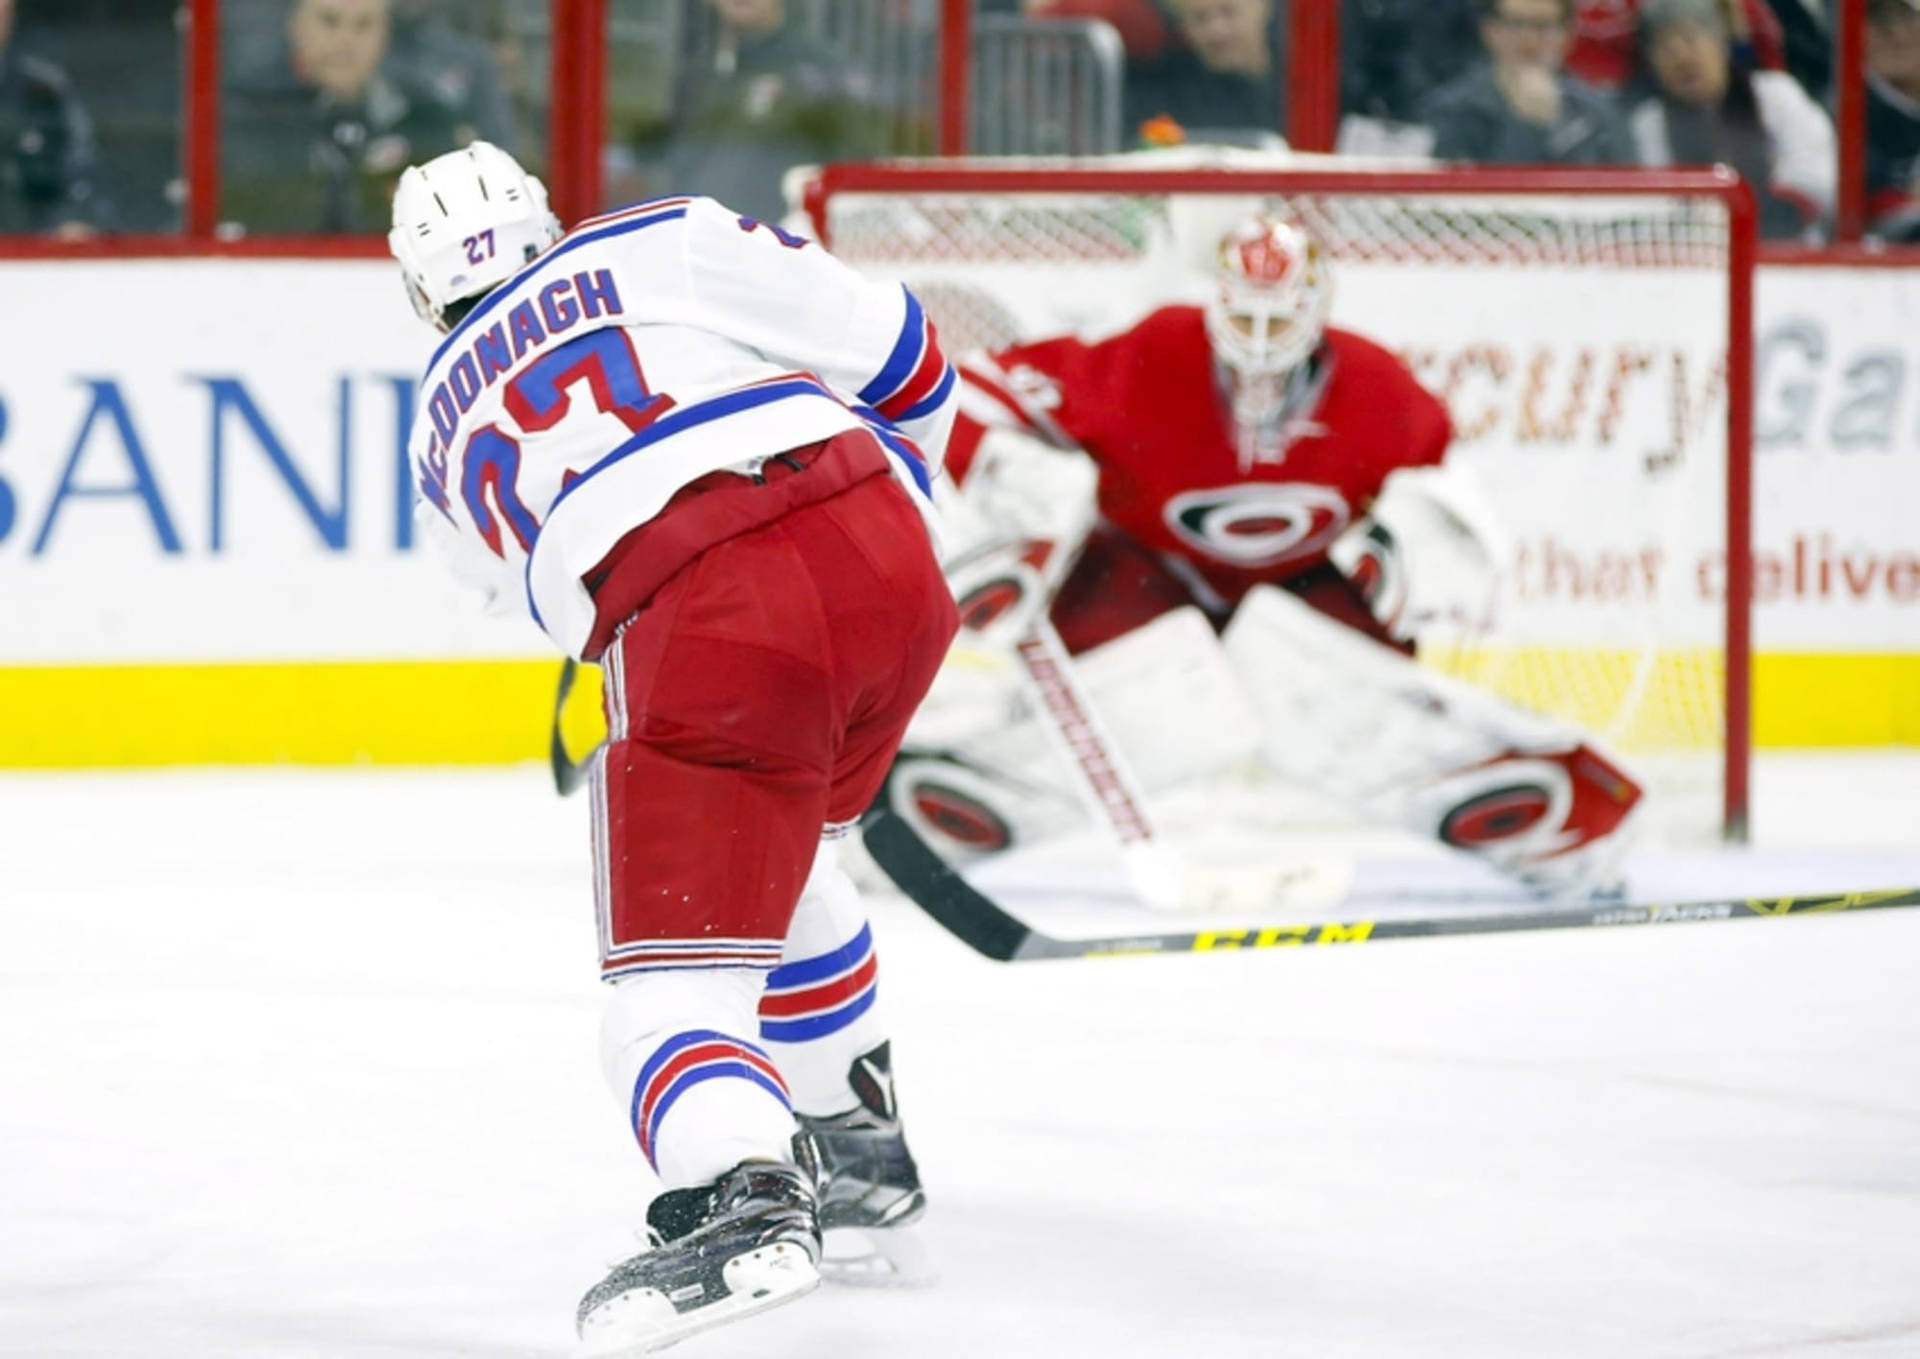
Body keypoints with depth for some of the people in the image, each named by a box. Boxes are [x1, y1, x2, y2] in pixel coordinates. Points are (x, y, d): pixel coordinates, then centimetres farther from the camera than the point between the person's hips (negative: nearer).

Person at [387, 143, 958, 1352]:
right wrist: (896, 490, 35)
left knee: (678, 965, -2)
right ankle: (861, 1162, 36)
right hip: (885, 563, 3)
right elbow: (900, 360, 16)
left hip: (700, 631, -3)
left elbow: (546, 593, 39)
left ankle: (740, 1193, -32)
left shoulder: (451, 428, 27)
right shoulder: (666, 246, 21)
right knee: (779, 853, 30)